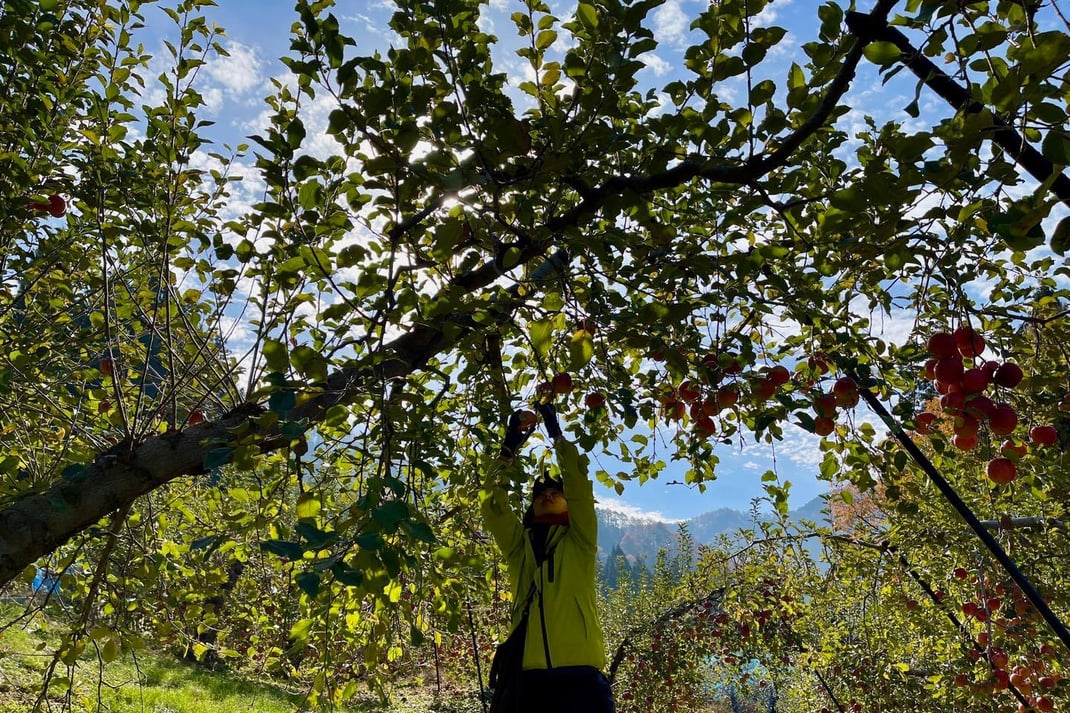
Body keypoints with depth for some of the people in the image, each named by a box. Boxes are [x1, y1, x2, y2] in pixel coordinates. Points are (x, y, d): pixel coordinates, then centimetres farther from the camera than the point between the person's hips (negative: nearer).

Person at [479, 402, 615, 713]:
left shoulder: (579, 543, 13)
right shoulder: (519, 546, 20)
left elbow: (579, 485, 1)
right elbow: (491, 504, 8)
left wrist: (556, 434, 4)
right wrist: (509, 448, 4)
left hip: (578, 676, -2)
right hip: (526, 678, 3)